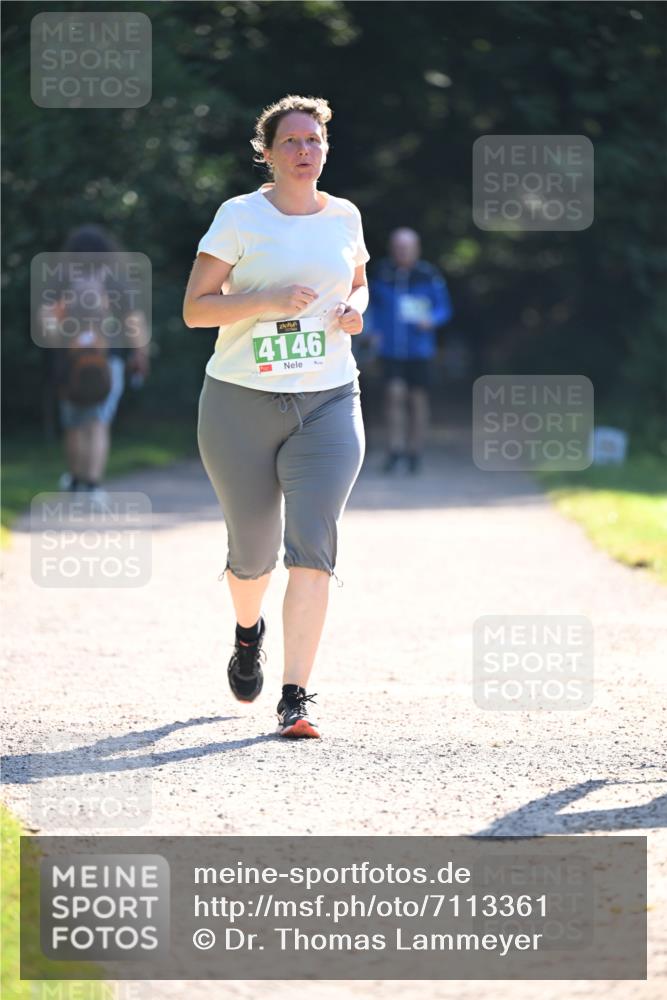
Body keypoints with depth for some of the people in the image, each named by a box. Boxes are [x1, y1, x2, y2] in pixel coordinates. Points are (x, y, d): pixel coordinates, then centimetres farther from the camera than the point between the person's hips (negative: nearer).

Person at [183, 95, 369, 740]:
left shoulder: (344, 217, 8)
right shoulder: (240, 217, -3)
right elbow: (194, 308, -6)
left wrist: (356, 308, 4)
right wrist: (269, 301, -20)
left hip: (328, 404, 1)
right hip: (241, 403, -1)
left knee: (312, 550, -15)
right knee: (253, 551, 11)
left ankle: (296, 697, -15)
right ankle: (248, 632, 46)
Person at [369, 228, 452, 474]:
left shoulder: (428, 276, -4)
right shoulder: (382, 274, 1)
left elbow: (444, 308, 3)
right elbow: (374, 306, 15)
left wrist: (430, 320, -18)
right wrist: (375, 330, 0)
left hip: (419, 349, 0)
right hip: (390, 349, 0)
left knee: (417, 398, 5)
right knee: (394, 394, -14)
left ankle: (415, 451, 17)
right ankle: (395, 449, -8)